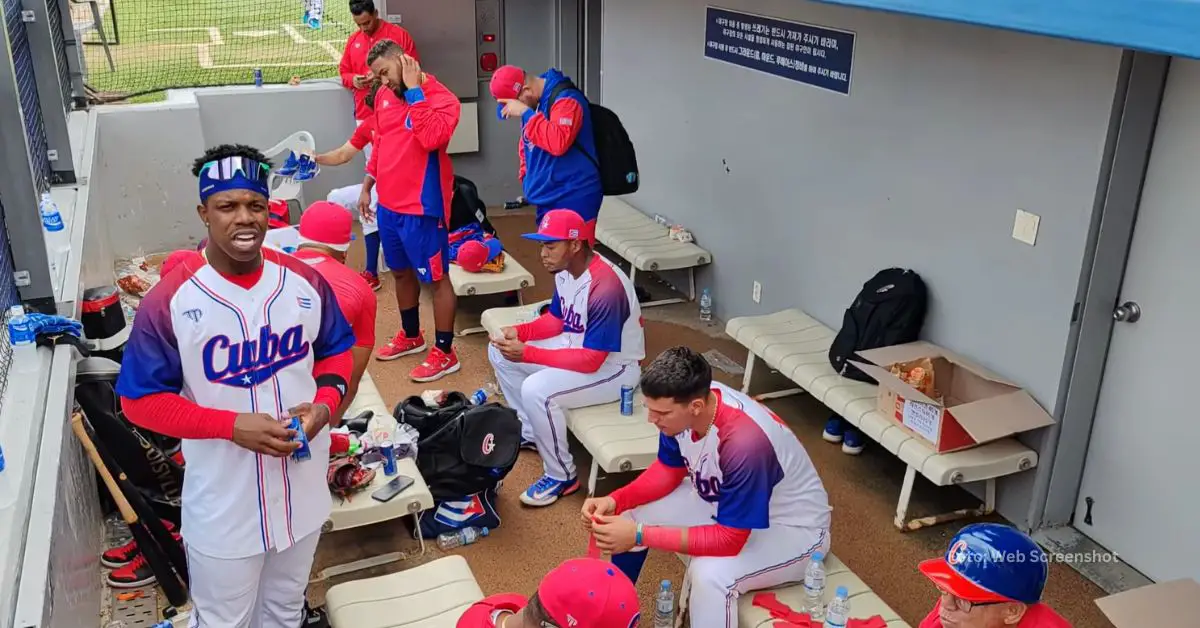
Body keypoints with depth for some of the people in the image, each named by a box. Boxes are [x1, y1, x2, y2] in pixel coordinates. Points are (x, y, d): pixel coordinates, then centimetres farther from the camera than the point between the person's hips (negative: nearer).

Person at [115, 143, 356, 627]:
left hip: (302, 490, 4)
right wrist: (233, 425, -25)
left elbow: (335, 351, 8)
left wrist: (326, 402, -14)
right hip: (223, 505, -3)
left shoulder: (305, 282, -6)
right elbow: (140, 400, -14)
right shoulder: (169, 301, -18)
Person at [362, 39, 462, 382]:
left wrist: (414, 90, -24)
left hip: (421, 207, -8)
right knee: (401, 271, 20)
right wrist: (367, 186, 22)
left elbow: (432, 138, -32)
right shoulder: (384, 96, 9)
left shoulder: (441, 98, -14)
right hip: (388, 204, 8)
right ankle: (411, 336, 39)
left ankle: (445, 353, 10)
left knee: (436, 278, 1)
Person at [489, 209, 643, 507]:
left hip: (614, 367, -9)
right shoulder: (565, 270, -5)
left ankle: (562, 476, -9)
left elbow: (590, 361, -31)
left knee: (536, 390, -30)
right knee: (500, 351, 8)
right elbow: (556, 320, 10)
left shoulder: (605, 288, -33)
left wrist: (527, 354, -30)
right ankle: (530, 431, 22)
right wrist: (520, 331, -10)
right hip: (579, 345, 10)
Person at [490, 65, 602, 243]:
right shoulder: (533, 102, 11)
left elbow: (558, 142, -32)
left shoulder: (566, 99, -17)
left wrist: (525, 113, -27)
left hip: (573, 198, -9)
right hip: (547, 198, 9)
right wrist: (527, 180, 13)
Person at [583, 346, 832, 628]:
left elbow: (729, 540, -33)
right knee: (631, 514, 3)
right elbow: (669, 469, -1)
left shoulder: (745, 443, -40)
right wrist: (615, 501, -17)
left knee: (710, 574, -34)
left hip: (793, 527, -7)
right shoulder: (681, 405, -19)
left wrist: (640, 535, -33)